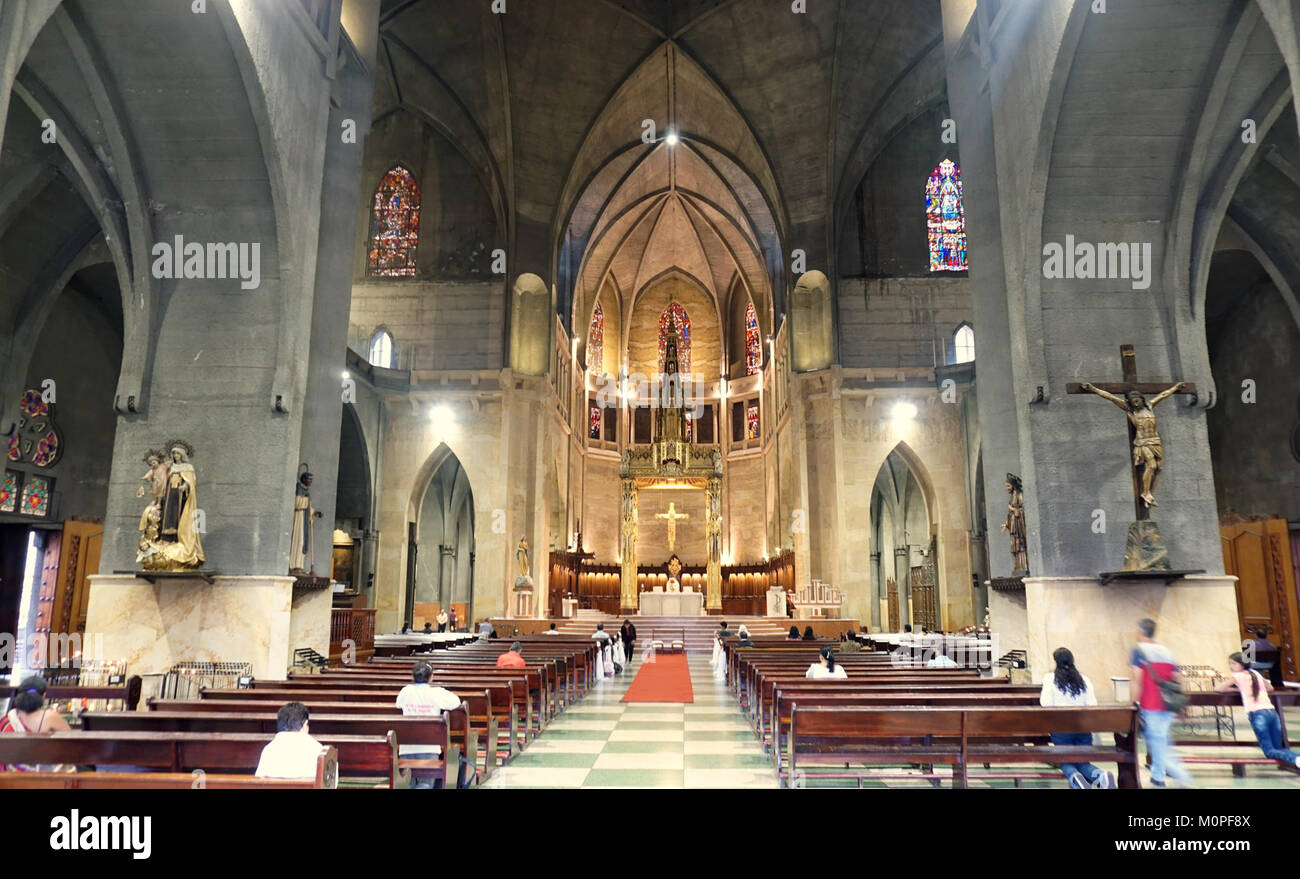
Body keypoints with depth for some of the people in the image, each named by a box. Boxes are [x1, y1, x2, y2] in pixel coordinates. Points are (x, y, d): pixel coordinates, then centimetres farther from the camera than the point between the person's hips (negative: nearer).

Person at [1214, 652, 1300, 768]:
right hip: (1272, 712, 6)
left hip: (1257, 714, -6)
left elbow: (1217, 688, 4)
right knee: (1279, 749, 14)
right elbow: (1270, 688, 36)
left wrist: (1237, 689, 16)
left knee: (1270, 752, -3)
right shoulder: (1256, 673, 21)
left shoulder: (1237, 676, 4)